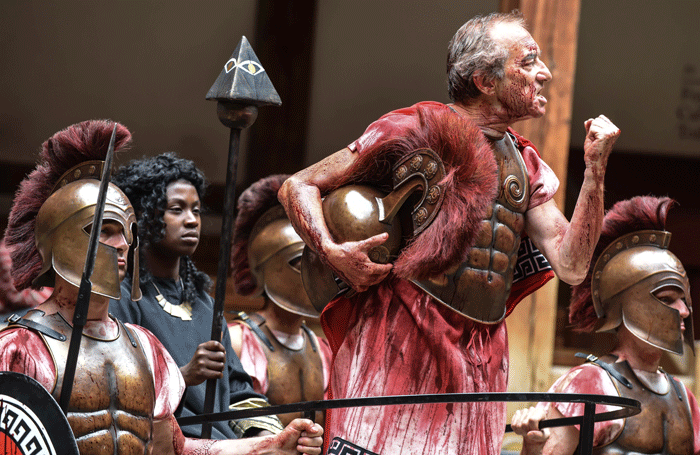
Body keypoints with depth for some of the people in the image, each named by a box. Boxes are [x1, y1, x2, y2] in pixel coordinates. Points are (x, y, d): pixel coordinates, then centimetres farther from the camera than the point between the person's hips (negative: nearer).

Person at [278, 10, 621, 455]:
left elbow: (571, 266, 7)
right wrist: (332, 252, -18)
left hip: (481, 352, 6)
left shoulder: (526, 164, 17)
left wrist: (595, 168, 0)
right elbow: (299, 187, 1)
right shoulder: (421, 127, -2)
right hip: (401, 336, -6)